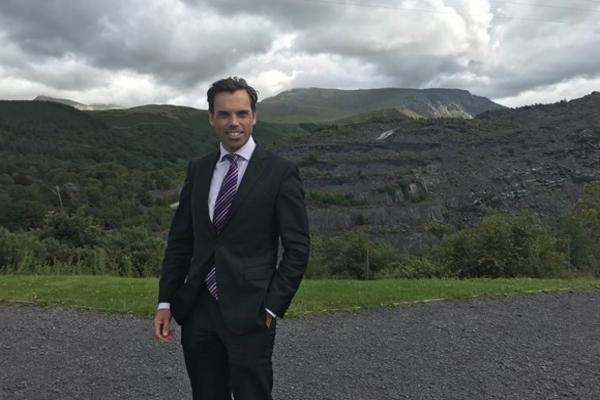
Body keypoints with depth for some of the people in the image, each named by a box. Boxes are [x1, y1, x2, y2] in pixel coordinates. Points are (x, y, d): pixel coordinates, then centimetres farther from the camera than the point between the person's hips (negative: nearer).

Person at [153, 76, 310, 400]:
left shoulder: (280, 172, -7)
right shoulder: (197, 169, 7)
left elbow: (297, 248, -7)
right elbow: (180, 240, 10)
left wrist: (272, 308, -10)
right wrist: (166, 301, 6)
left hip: (249, 312, -4)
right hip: (197, 311, 5)